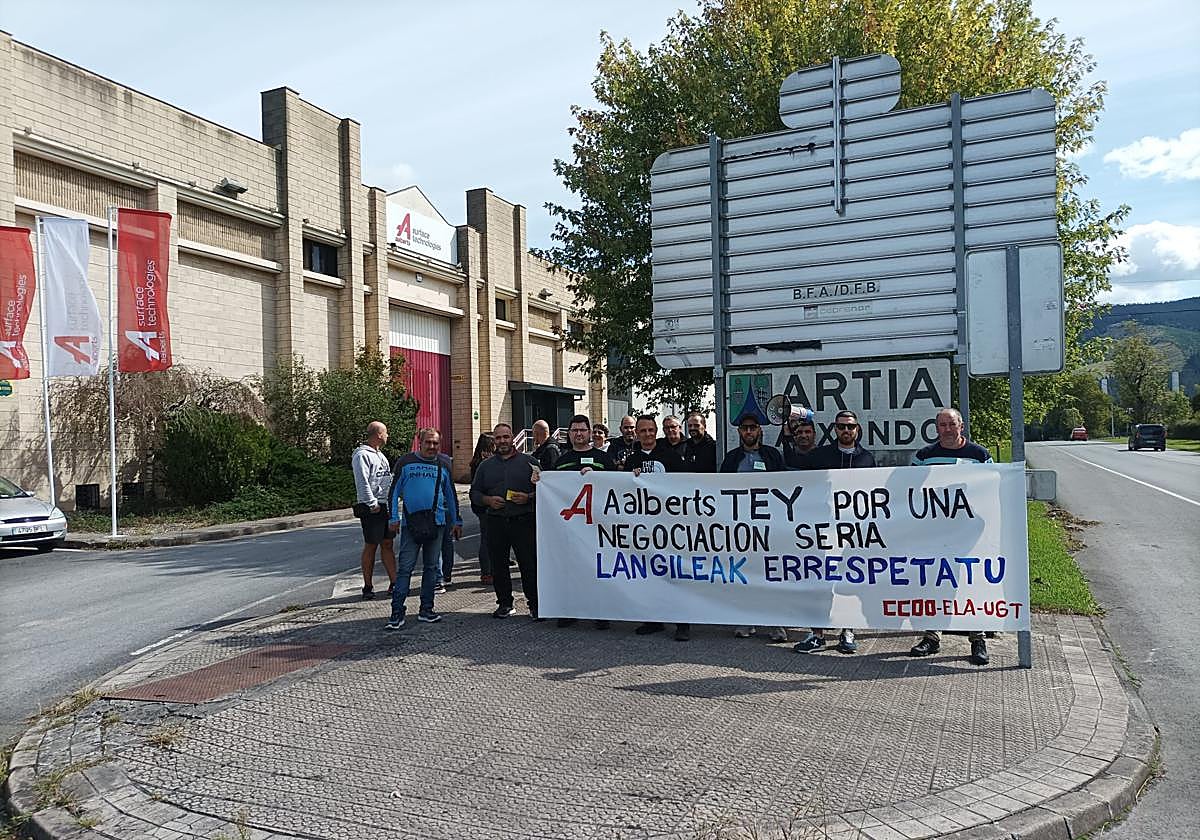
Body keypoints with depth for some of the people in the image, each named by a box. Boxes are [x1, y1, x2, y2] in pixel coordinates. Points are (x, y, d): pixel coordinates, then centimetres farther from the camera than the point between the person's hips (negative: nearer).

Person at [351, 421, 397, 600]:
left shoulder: (380, 455, 19)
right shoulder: (362, 455, -10)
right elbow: (362, 482, -18)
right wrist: (373, 504, -21)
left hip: (386, 505, 8)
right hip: (372, 509, -8)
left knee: (387, 544, 10)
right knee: (371, 546, -2)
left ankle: (394, 582, 14)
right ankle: (368, 587, 5)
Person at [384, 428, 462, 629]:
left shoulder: (443, 466, 9)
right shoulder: (406, 462, 2)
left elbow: (451, 495, 17)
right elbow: (395, 491, 5)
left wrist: (456, 521, 16)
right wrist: (394, 518, -2)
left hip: (436, 523, 3)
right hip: (410, 522, -3)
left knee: (431, 567, 8)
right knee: (405, 568, -6)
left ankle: (426, 610, 16)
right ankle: (397, 612, -3)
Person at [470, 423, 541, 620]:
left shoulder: (529, 462, 7)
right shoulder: (486, 466, 15)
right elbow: (474, 493, 15)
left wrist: (528, 497, -12)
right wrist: (488, 500, -4)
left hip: (524, 522, -3)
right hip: (496, 523, 3)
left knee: (530, 565, -5)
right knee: (498, 566, 8)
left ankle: (535, 605, 4)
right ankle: (505, 604, 20)